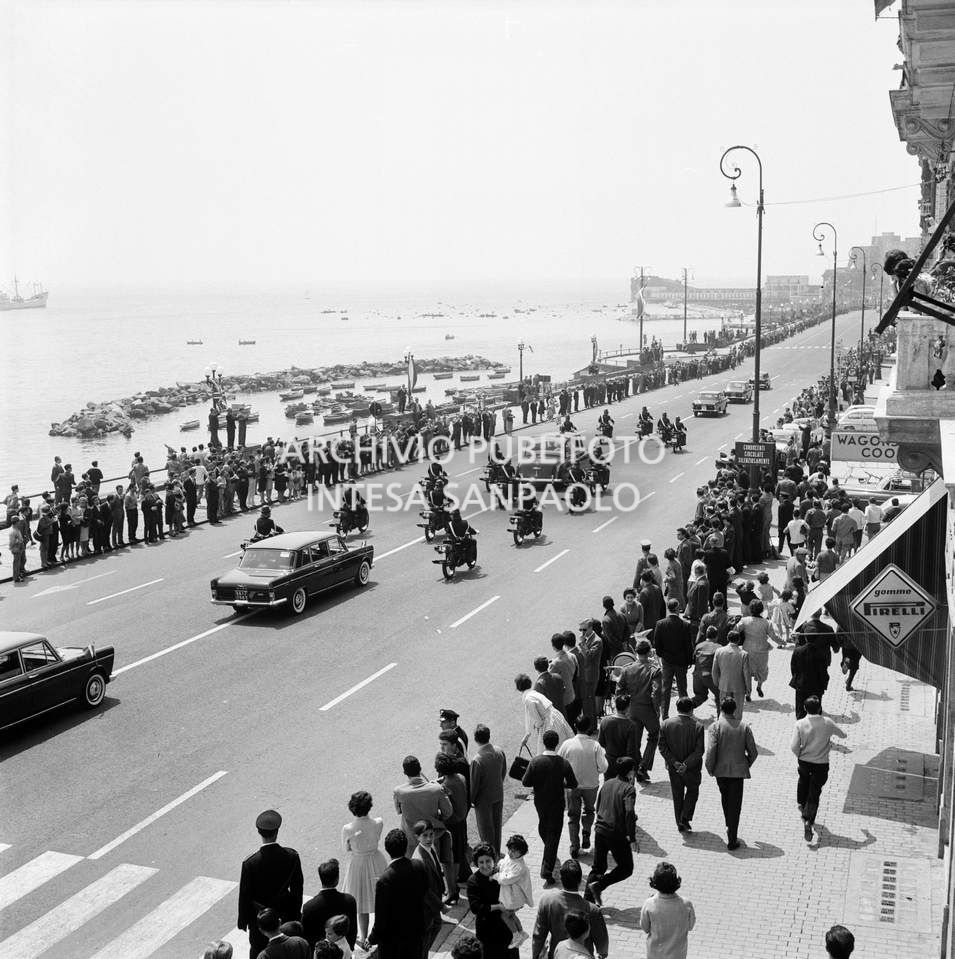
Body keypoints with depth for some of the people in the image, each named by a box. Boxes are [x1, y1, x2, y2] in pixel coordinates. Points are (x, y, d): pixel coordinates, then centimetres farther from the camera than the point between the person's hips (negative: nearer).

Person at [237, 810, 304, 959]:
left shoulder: (250, 863, -25)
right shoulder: (292, 856, -18)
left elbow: (245, 895, -13)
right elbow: (297, 887, -5)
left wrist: (243, 920, 2)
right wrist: (296, 912, 11)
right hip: (285, 915, 2)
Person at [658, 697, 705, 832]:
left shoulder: (666, 724, -10)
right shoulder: (697, 726, -17)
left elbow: (662, 747, -10)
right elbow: (699, 750, -18)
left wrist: (674, 763, -10)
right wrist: (686, 764, -16)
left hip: (673, 767, 2)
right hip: (692, 769, -2)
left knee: (677, 795, 19)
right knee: (692, 791, 21)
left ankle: (680, 824, 26)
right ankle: (685, 817, 7)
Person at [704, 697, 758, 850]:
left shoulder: (715, 727, -11)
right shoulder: (744, 726, -4)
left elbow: (710, 752, -17)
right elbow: (753, 752, -2)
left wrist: (709, 769, -1)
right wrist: (746, 765, 15)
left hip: (721, 770, 0)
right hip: (738, 770, 0)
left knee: (725, 798, 25)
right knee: (735, 804, 6)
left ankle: (730, 828, 36)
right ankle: (732, 840, 7)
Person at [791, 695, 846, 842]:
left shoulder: (800, 724, -16)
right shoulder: (827, 723, -14)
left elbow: (794, 746, -20)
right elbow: (843, 735, 2)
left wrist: (799, 756, 0)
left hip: (804, 761, 1)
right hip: (821, 763, -1)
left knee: (804, 780, 33)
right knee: (814, 793, 4)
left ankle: (801, 803, 50)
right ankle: (808, 820, -11)